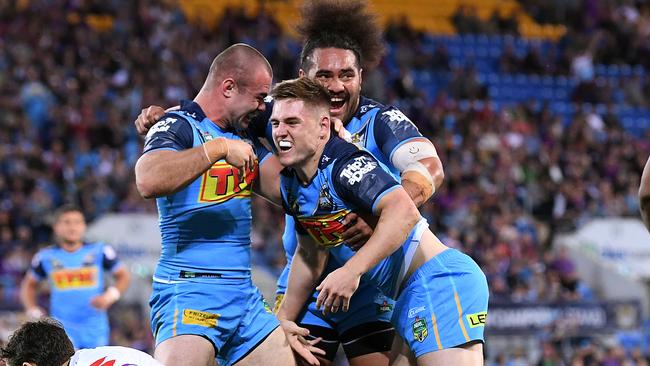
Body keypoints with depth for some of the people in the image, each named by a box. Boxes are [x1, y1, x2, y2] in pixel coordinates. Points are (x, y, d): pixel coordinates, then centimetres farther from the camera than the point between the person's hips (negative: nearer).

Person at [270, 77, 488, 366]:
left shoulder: (345, 164, -18)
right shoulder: (289, 184, 11)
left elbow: (404, 213, -32)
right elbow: (310, 253, 24)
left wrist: (351, 271, -33)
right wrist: (283, 320, 20)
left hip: (438, 277, -10)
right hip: (410, 297, 10)